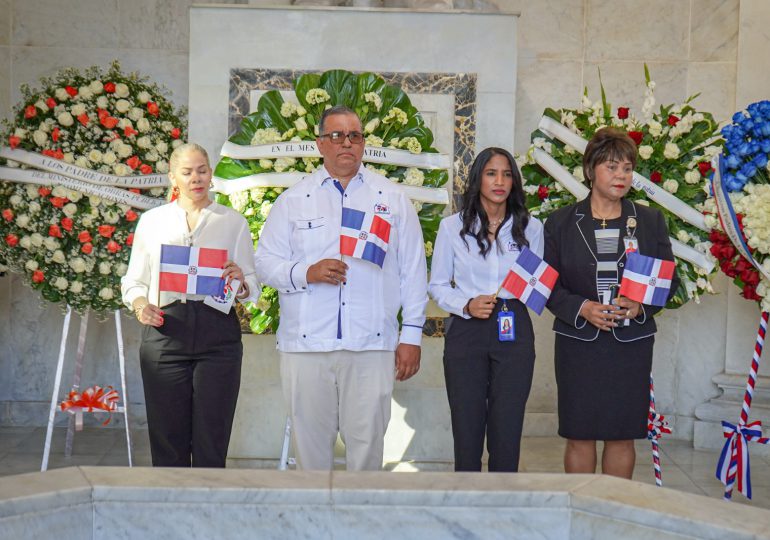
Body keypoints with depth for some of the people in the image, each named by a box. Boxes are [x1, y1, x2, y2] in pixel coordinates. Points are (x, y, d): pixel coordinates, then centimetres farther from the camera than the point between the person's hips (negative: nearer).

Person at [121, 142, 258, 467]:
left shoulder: (233, 222, 14)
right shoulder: (151, 221, 16)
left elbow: (253, 288, 11)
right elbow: (134, 280, 14)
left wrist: (239, 282, -11)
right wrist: (139, 304, -7)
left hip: (217, 333, 0)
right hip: (165, 331, 1)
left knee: (211, 444, -4)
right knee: (168, 443, 0)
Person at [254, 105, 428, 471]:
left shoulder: (393, 199, 12)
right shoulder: (293, 200, 11)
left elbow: (413, 270, 10)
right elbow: (264, 263, 8)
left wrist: (411, 335, 4)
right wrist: (306, 273, -12)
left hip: (371, 345, 0)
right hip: (305, 344, 0)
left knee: (367, 442, 0)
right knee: (310, 442, 4)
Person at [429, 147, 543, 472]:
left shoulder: (530, 228, 10)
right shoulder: (453, 227, 6)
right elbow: (437, 285, 5)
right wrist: (467, 305, -12)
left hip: (514, 333, 1)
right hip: (466, 331, -1)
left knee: (507, 428, 2)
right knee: (467, 427, 0)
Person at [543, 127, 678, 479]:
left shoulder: (650, 221, 7)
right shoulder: (561, 223, 4)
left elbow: (668, 279, 8)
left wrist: (640, 305, -11)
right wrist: (581, 308, -15)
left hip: (632, 342, 1)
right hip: (578, 341, -1)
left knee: (623, 435, 4)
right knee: (579, 434, 2)